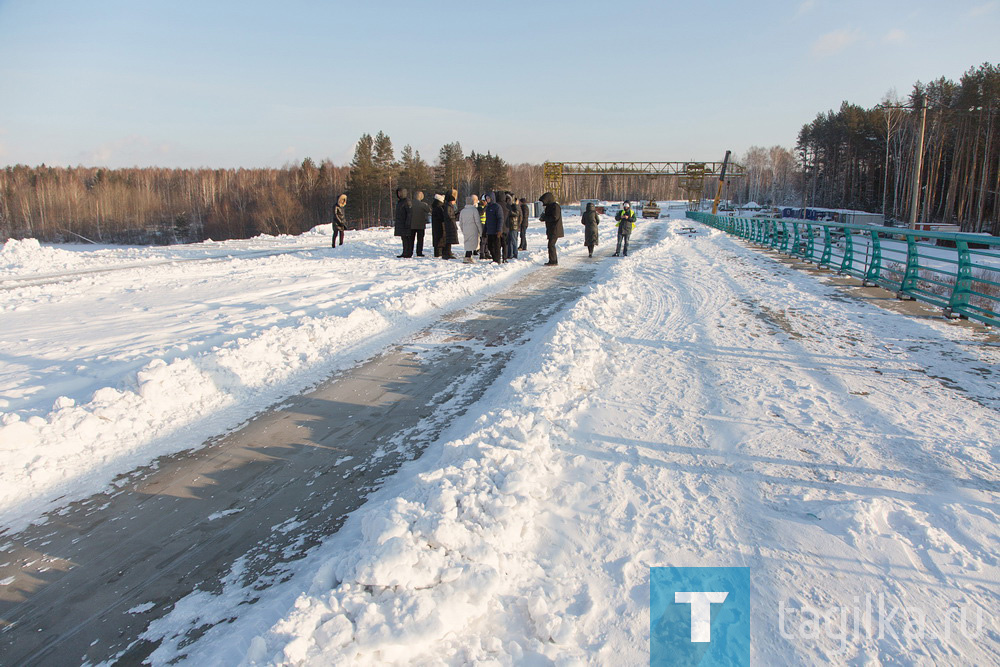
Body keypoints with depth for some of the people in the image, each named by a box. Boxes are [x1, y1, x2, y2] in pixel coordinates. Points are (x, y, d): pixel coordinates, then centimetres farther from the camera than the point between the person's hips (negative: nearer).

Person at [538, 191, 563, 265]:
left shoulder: (555, 206, -14)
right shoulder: (549, 206, 16)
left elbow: (555, 217, -21)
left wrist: (544, 218, -15)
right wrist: (543, 218, 4)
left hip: (555, 230, -10)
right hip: (551, 230, 10)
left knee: (551, 245, -11)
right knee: (551, 245, 13)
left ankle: (552, 261, -8)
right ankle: (554, 261, 19)